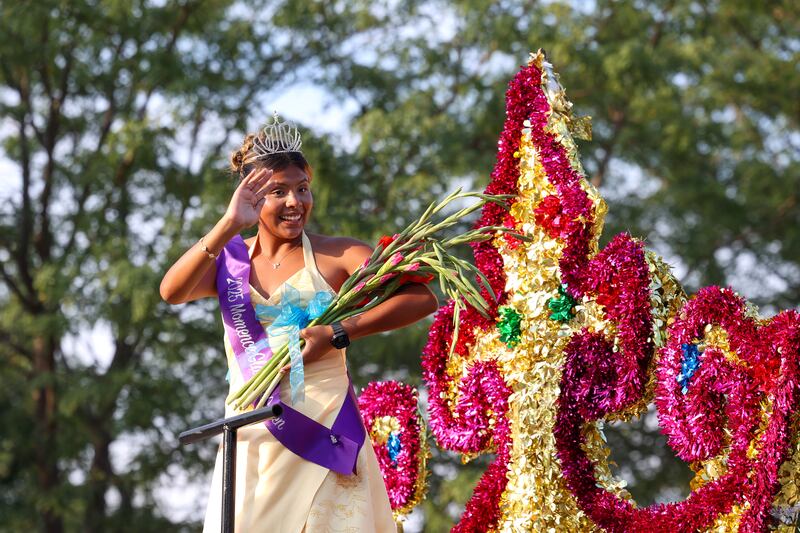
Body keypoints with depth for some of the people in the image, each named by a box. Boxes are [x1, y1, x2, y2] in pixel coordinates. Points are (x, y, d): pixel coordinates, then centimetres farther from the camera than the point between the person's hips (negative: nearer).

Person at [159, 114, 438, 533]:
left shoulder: (336, 255, 2)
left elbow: (422, 298, -8)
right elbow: (171, 291, -8)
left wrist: (338, 333, -16)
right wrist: (230, 224, -17)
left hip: (321, 432, -3)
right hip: (250, 436, 3)